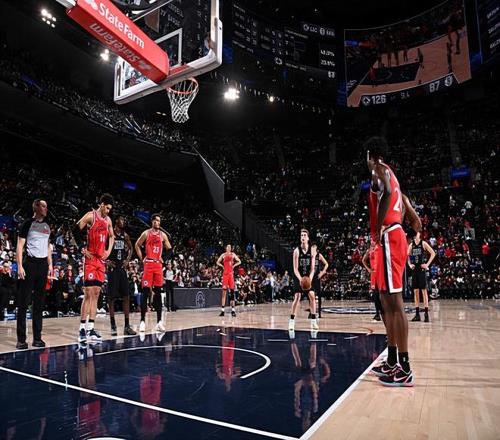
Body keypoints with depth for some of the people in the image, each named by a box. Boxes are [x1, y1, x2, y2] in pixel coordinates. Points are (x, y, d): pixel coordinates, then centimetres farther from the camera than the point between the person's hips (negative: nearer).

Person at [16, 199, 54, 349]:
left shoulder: (47, 226, 15)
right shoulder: (28, 223, -3)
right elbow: (20, 246, -6)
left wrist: (50, 265, 13)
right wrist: (20, 266, -13)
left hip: (43, 264, 6)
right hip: (30, 263, -6)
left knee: (39, 303, 8)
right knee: (23, 302, -2)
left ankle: (37, 338, 13)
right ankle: (21, 339, 3)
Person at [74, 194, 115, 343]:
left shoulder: (108, 220, 13)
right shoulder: (90, 216, -7)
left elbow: (111, 236, 26)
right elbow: (75, 232, -11)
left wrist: (109, 250, 10)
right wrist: (83, 250, -13)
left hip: (101, 260, 7)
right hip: (90, 259, -7)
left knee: (96, 294, 7)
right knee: (88, 294, -8)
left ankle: (91, 328, 12)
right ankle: (82, 328, 0)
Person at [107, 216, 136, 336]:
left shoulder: (125, 235, 11)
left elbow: (130, 248, 24)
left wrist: (127, 260, 10)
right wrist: (106, 261, -11)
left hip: (122, 268, 5)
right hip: (112, 268, -5)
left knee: (126, 297, 2)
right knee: (111, 297, 0)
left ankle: (127, 326, 7)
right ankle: (113, 325, 10)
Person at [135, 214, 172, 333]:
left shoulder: (163, 235, 9)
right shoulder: (146, 233, 0)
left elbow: (169, 249, 19)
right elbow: (137, 245, 6)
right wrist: (141, 259, 0)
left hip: (158, 264, 4)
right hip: (148, 264, -3)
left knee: (158, 292, 4)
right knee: (145, 291, -5)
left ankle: (159, 321, 7)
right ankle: (142, 321, 1)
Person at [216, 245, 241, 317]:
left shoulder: (233, 254, 7)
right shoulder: (223, 255, 9)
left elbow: (239, 262, 6)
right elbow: (218, 262, 17)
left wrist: (234, 265, -1)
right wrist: (222, 266, 4)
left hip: (231, 274, 0)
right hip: (225, 274, 0)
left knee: (232, 291, -1)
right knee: (224, 291, -2)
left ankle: (233, 310, 3)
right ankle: (222, 310, 0)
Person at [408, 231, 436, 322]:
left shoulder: (423, 243, -2)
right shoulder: (411, 245, 11)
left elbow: (433, 253, -4)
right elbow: (408, 256, 20)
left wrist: (427, 264, -9)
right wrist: (410, 264, 4)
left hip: (422, 270, -5)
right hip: (414, 270, 5)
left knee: (424, 291, -4)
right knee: (415, 291, 6)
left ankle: (426, 314, -1)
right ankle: (417, 314, 11)